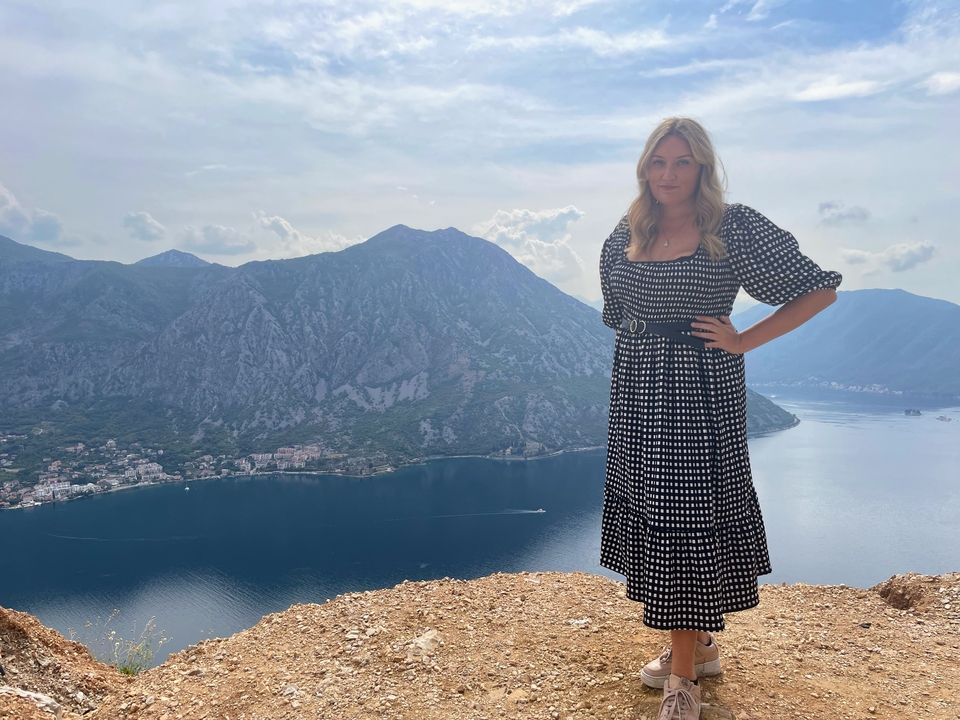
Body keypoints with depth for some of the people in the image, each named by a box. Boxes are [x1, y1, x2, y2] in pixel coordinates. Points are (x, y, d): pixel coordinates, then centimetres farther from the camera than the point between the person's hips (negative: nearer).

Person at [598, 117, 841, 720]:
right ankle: (699, 647, 30)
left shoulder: (735, 228, -7)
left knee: (687, 519, -4)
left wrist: (744, 341, -11)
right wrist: (641, 349, 14)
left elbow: (820, 289, -5)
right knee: (655, 516, 11)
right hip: (638, 397, 6)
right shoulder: (626, 236, 8)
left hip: (701, 395, -5)